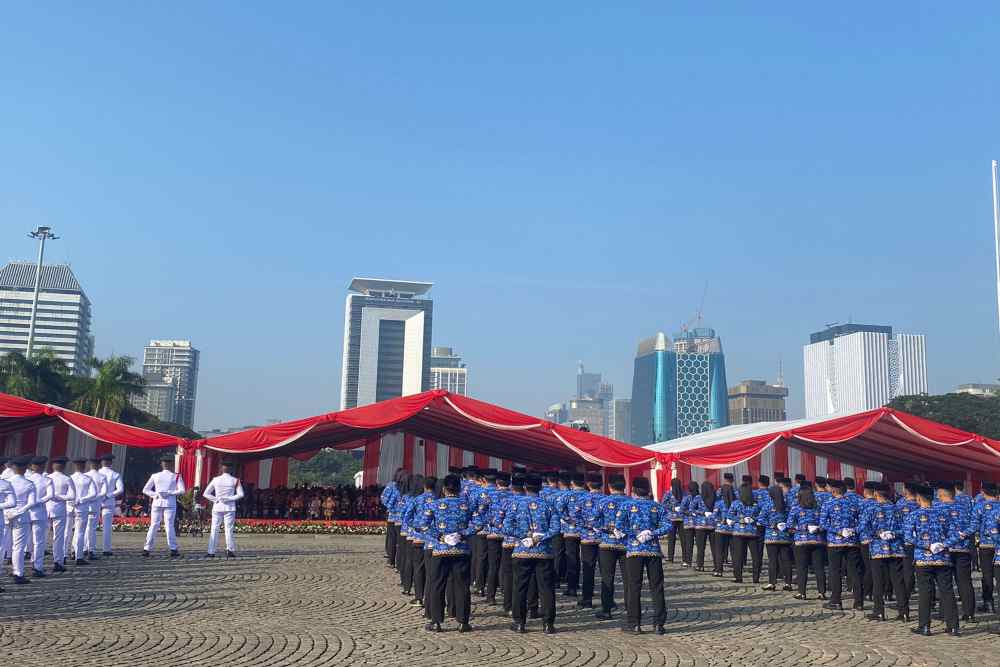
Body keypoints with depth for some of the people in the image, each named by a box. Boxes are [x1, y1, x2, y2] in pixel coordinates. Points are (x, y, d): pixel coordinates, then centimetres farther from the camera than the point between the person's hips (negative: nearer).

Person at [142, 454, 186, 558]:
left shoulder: (155, 476, 5)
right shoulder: (176, 477, 0)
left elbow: (145, 490, 5)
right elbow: (181, 490, -10)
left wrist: (154, 494, 0)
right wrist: (170, 493, -6)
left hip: (157, 503, 2)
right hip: (170, 503, -2)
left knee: (153, 526, 6)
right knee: (169, 525, -1)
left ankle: (146, 549, 5)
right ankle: (173, 549, -2)